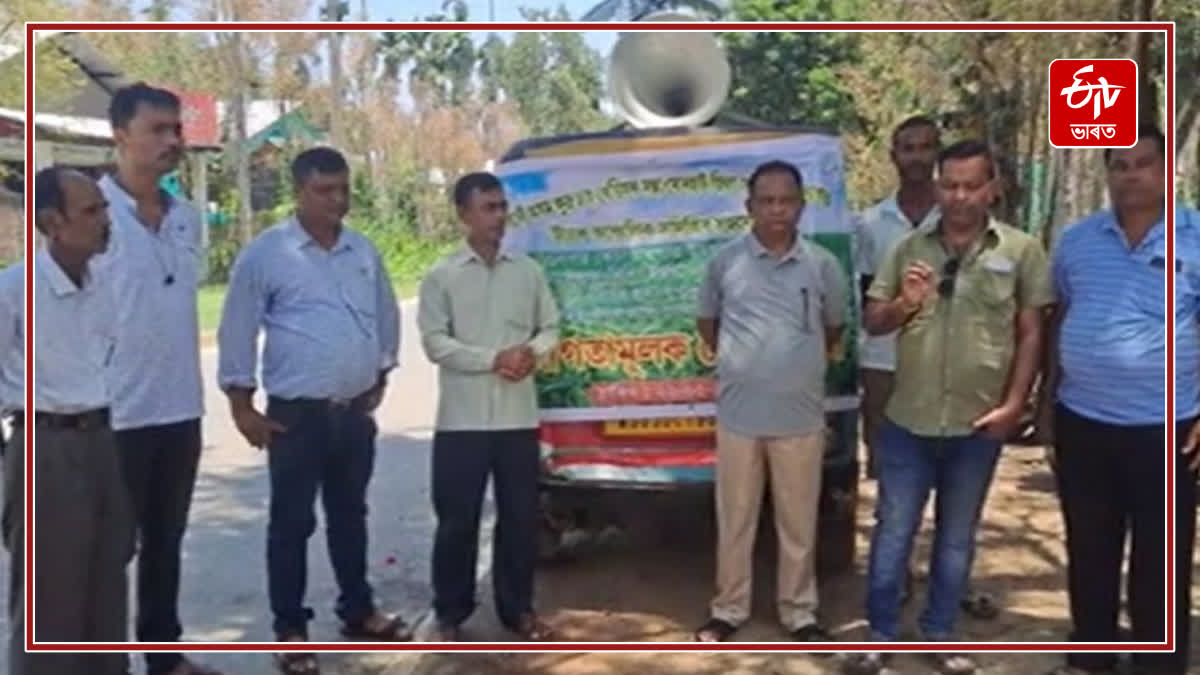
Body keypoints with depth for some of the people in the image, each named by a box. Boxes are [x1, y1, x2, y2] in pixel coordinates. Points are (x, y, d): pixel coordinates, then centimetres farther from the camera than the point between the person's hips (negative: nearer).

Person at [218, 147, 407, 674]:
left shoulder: (364, 252, 6)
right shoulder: (265, 253, -9)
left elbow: (386, 316, 17)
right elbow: (237, 333, -7)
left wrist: (379, 379, 15)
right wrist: (242, 407, -7)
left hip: (356, 411, 5)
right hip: (297, 414, -5)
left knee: (350, 516, 18)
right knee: (292, 523, 5)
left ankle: (359, 613, 31)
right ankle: (290, 630, 18)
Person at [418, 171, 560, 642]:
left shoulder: (528, 271, 8)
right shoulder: (441, 276, -2)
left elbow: (550, 327, 11)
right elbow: (434, 343, -8)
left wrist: (532, 352, -11)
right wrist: (493, 359, -17)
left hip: (518, 416, 3)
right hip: (461, 418, -2)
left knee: (520, 517, 9)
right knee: (457, 520, 5)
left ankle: (517, 609, 24)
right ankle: (450, 614, 19)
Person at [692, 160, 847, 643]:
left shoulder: (822, 265, 0)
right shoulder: (726, 261, 0)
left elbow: (834, 328, 15)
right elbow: (706, 322, 14)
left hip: (801, 417, 0)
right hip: (738, 415, 0)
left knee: (799, 521, 9)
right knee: (735, 519, 10)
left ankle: (799, 613, 24)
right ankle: (728, 609, 24)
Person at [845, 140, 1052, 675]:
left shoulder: (1021, 250, -1)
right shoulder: (909, 248, 3)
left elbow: (1031, 334, 0)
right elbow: (873, 322, 7)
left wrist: (1013, 404, -7)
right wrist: (904, 303, -14)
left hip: (978, 424, -1)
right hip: (908, 420, 1)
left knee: (957, 539, 14)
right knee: (892, 533, 8)